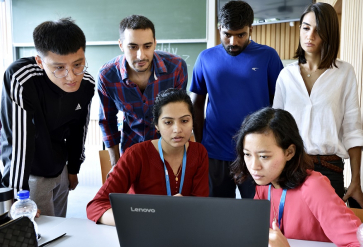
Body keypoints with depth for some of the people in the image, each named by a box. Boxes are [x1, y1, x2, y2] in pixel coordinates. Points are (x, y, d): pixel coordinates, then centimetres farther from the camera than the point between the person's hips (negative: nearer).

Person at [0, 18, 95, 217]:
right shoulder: (20, 79, -32)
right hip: (30, 172, -5)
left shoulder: (86, 83, -13)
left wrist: (74, 168, 13)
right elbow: (18, 142, -30)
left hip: (60, 168, 6)